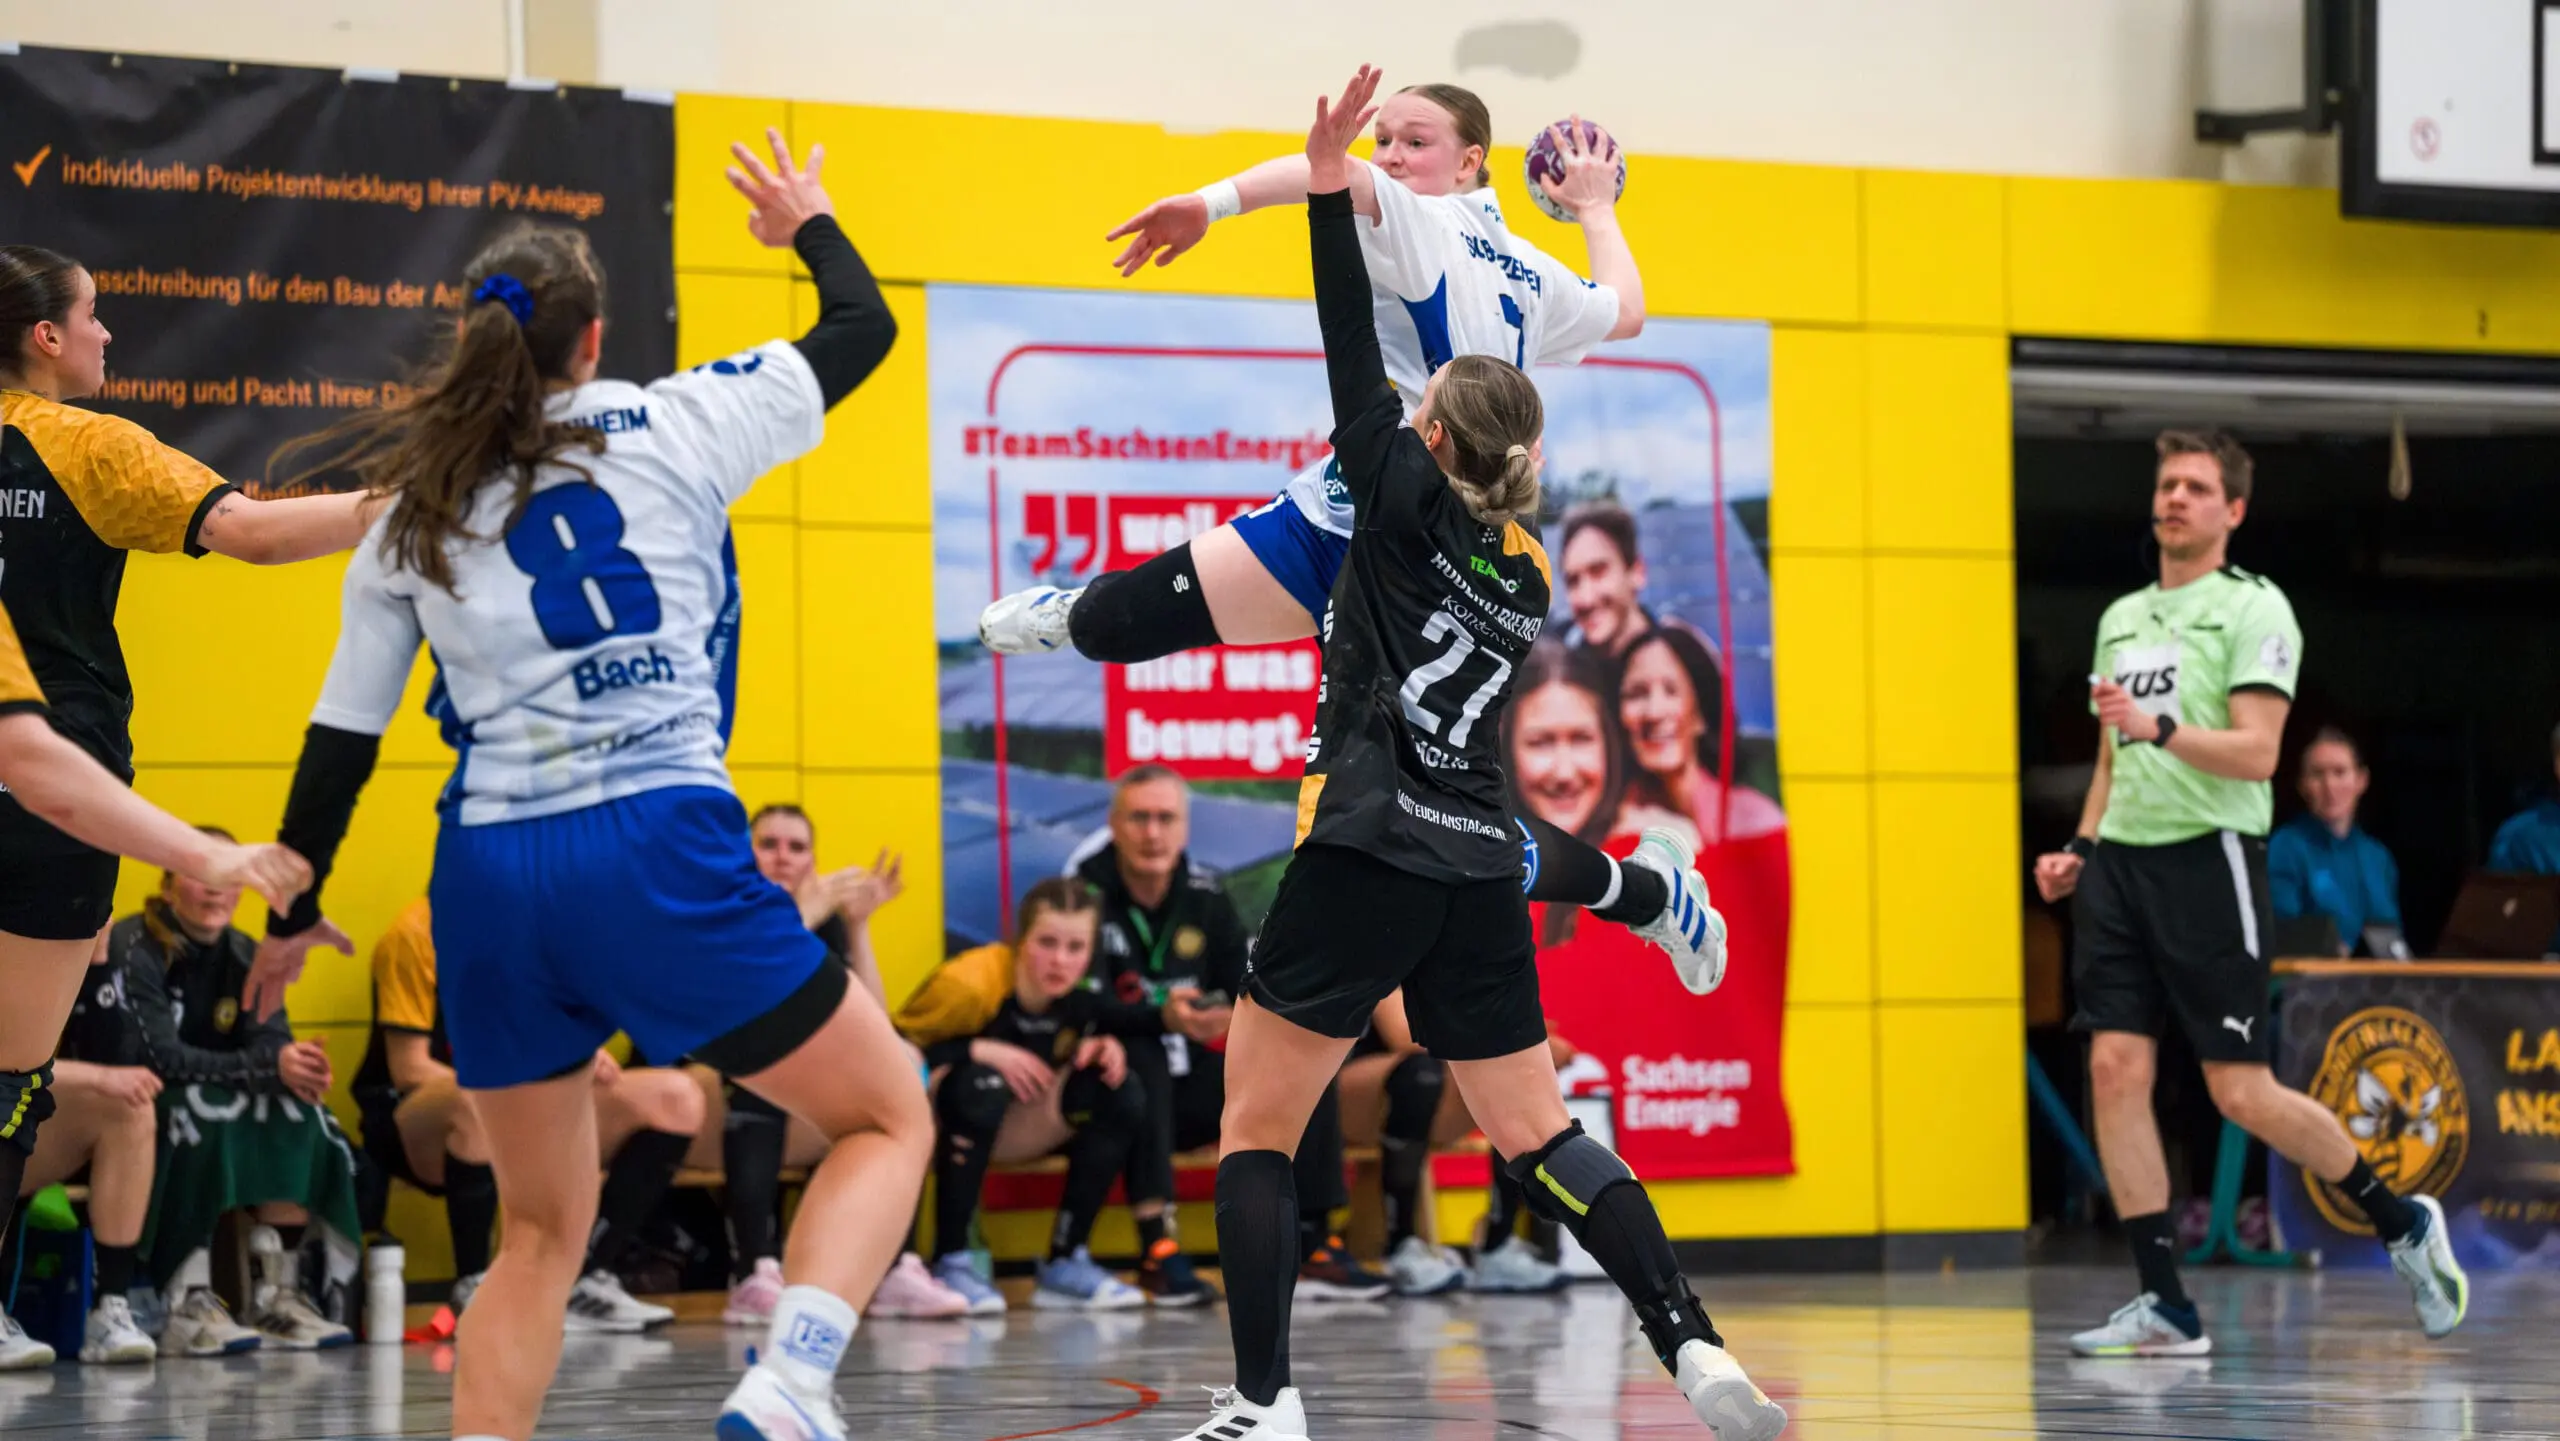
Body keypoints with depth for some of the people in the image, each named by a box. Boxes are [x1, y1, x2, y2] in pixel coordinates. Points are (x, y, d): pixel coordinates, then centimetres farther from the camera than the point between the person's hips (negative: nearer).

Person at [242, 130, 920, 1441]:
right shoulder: (672, 430, 4)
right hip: (659, 846, -4)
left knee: (540, 1231, 19)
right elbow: (862, 326, 18)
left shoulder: (412, 515, 12)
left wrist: (292, 914, 29)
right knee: (887, 1119, 9)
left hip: (489, 879, 4)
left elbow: (341, 740, 16)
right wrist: (809, 224, 38)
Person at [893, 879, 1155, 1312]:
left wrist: (1103, 1045, -16)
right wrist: (981, 1052, -33)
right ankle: (950, 1262, -31)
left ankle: (1067, 1261, -8)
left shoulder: (1080, 995, -11)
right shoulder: (970, 983, -29)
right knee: (982, 1082, -38)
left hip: (1014, 1130, 6)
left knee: (1119, 1091, -13)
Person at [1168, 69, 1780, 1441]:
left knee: (1254, 1132, 3)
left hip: (1369, 857, -6)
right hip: (1480, 871, 6)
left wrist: (1329, 178, -8)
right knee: (1539, 1137, 10)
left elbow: (1352, 350, -6)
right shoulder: (1524, 570, 15)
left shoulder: (1408, 498, -2)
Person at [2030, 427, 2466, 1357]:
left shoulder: (2253, 609, -3)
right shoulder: (2121, 619, 18)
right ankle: (2165, 1307, -3)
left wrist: (2157, 728, -26)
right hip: (2121, 862, 6)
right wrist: (2082, 850, 13)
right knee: (2116, 1069, -6)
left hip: (2209, 860, -6)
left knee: (2242, 1093, -6)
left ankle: (2402, 1223, 16)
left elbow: (2257, 753, -14)